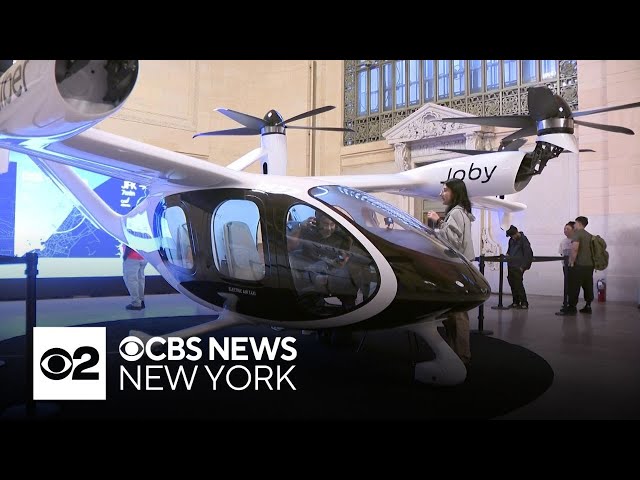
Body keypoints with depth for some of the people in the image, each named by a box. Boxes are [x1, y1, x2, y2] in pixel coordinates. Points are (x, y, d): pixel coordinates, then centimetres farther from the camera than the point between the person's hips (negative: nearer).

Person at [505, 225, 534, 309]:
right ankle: (515, 302, 16)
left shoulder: (523, 240, -7)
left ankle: (524, 303, -3)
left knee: (518, 284, -10)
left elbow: (528, 254, -10)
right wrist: (507, 254, 7)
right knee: (512, 284, 7)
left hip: (518, 267, -7)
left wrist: (523, 266, -13)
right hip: (510, 266, 7)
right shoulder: (511, 240, 14)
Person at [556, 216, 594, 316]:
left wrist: (572, 262, -16)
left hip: (579, 265, -8)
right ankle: (588, 306, 19)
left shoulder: (577, 234, -9)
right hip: (590, 265, 8)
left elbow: (575, 248, -23)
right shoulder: (590, 235, 16)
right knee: (588, 286, 13)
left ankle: (572, 307, -6)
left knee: (574, 287, -5)